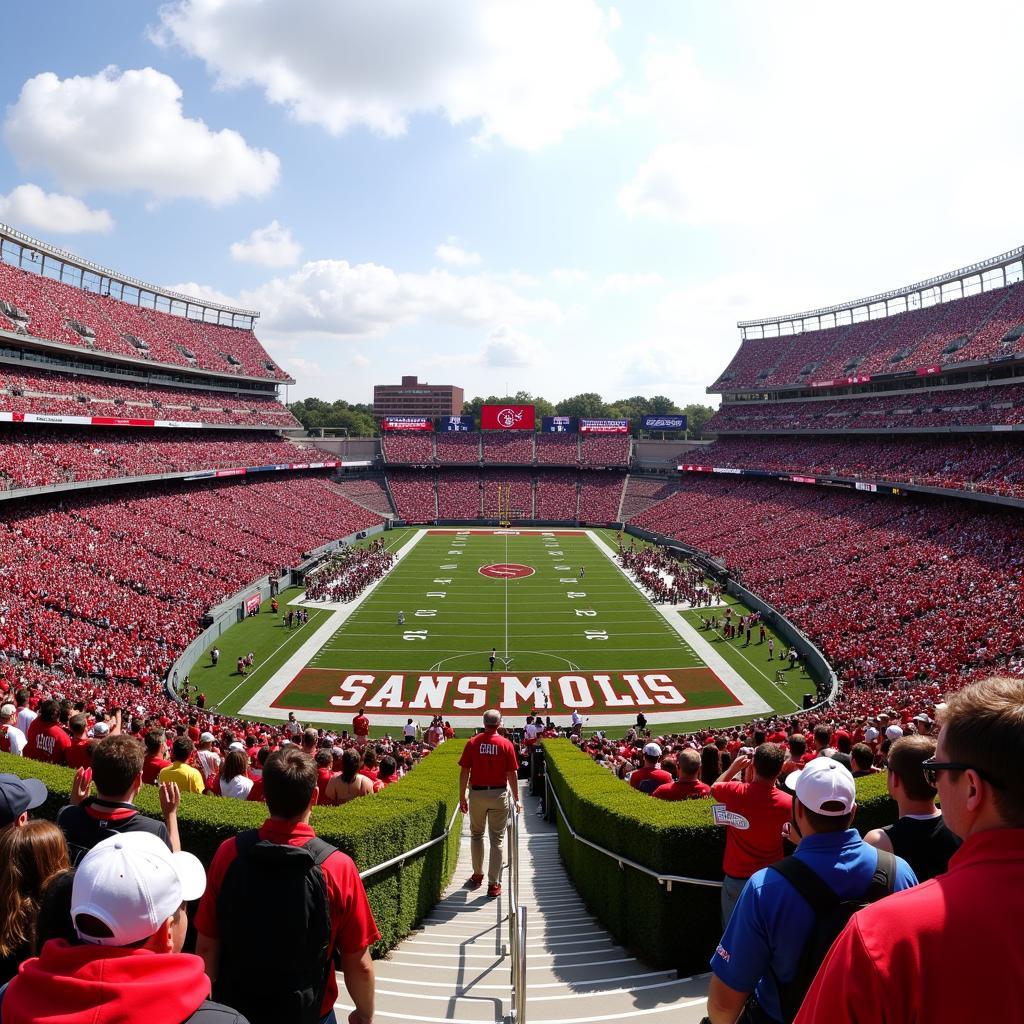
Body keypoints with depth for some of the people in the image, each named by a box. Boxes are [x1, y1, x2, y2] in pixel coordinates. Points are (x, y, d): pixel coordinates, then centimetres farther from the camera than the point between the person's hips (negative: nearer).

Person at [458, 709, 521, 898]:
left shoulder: (473, 743, -4)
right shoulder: (506, 744, -6)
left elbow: (464, 772, -4)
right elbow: (512, 774, -5)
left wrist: (462, 796, 6)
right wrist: (516, 799, 4)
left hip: (476, 793, 1)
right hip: (499, 794, -1)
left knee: (476, 834, 20)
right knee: (497, 839, 6)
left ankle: (477, 875, 30)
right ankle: (494, 884, 8)